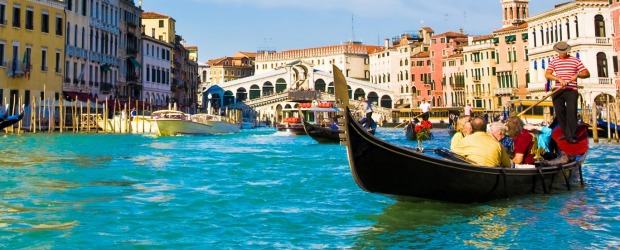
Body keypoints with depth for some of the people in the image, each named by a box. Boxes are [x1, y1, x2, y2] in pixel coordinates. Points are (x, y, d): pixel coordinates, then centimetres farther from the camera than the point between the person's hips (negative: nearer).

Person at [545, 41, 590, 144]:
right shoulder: (554, 62, 12)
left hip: (571, 90, -2)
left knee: (571, 112, -10)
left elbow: (587, 74, 6)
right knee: (559, 112, 4)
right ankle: (566, 133, 17)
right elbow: (547, 74, -2)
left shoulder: (575, 60, 9)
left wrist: (577, 75, -16)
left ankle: (572, 136, -10)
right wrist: (559, 79, -18)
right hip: (557, 90, 2)